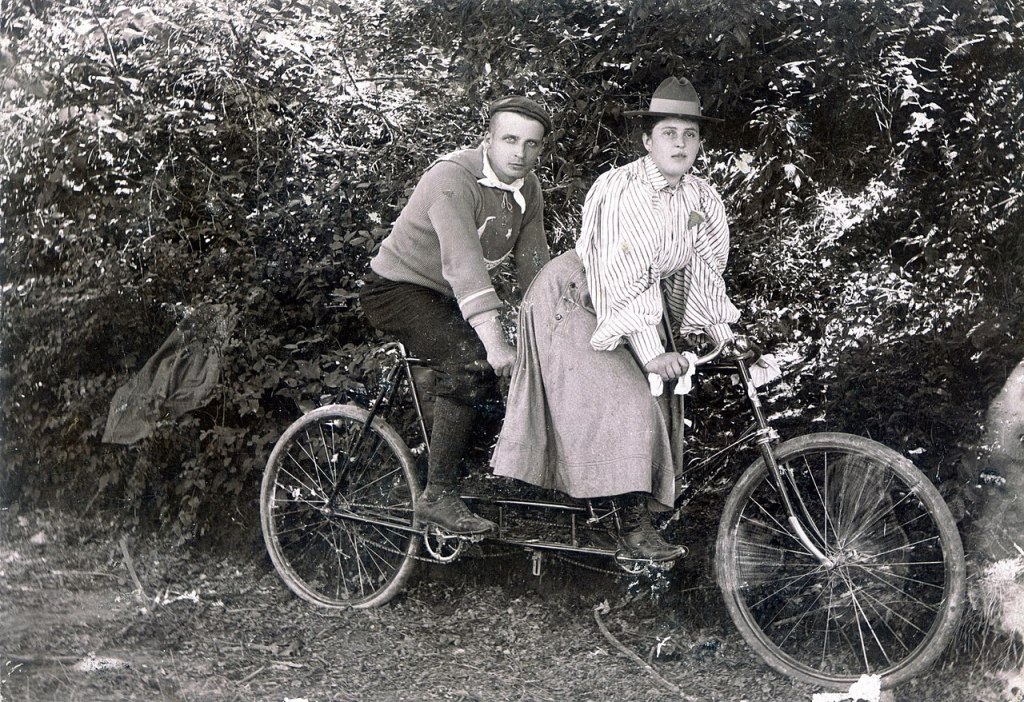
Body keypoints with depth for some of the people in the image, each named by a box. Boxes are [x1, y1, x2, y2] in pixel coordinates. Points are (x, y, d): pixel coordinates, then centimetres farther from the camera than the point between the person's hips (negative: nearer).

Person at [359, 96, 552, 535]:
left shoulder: (528, 190, -1)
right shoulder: (453, 178, -26)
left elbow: (535, 266, 0)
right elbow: (463, 264, -37)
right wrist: (494, 341, -45)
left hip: (446, 298, 9)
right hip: (398, 288, -8)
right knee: (469, 363, -28)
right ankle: (438, 496, -22)